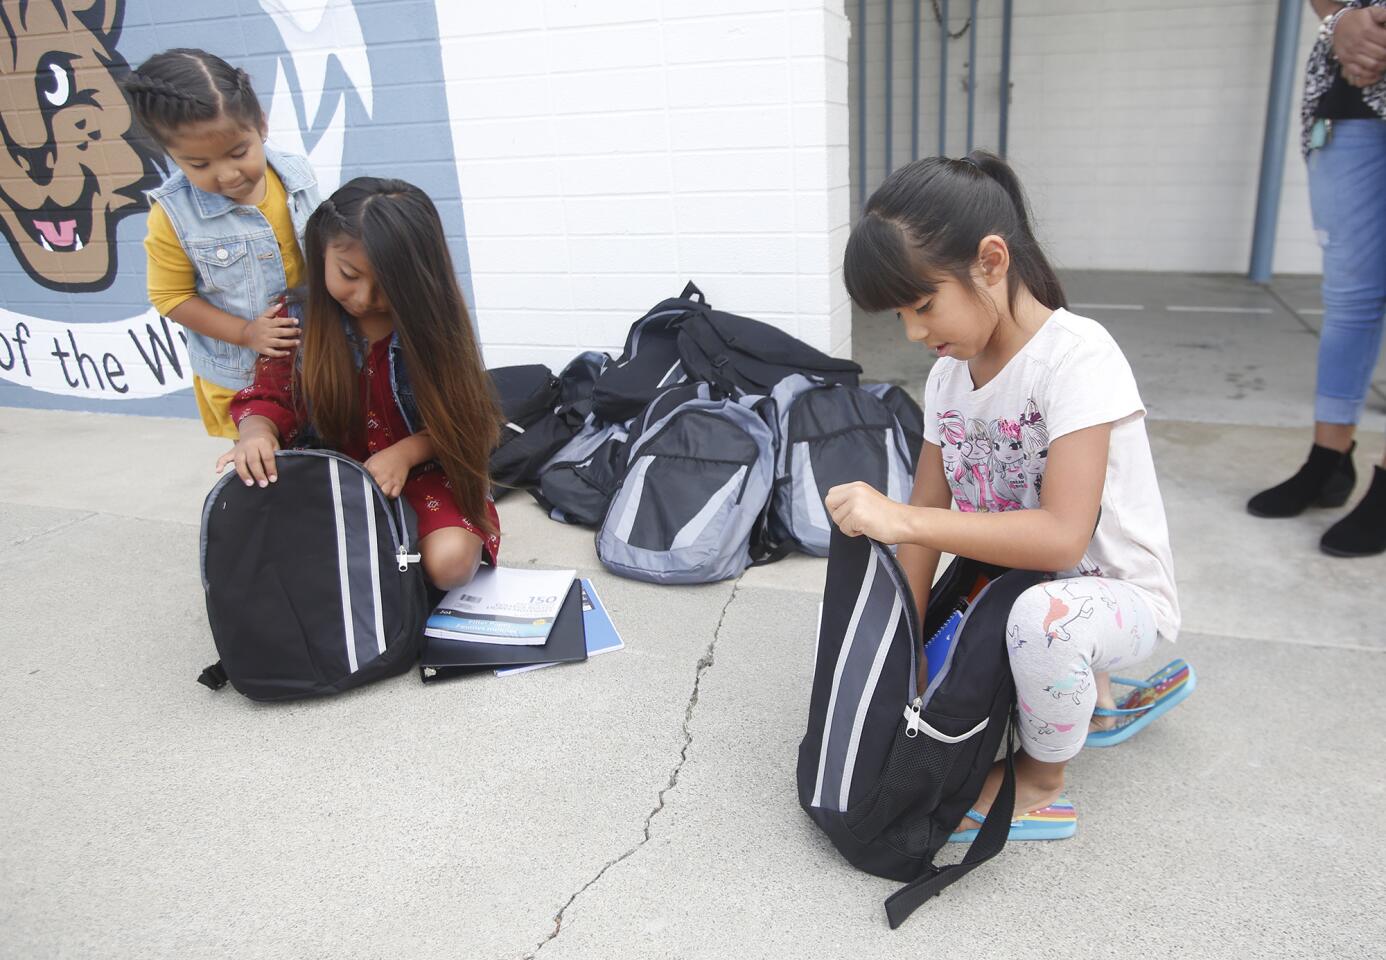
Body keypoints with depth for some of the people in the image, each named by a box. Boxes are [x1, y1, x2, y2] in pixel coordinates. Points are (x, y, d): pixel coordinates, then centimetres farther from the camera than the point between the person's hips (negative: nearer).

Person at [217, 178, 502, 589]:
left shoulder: (428, 321, -14)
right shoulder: (300, 315, -8)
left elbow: (460, 418, -9)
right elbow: (268, 397, -3)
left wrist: (405, 452, -27)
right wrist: (255, 434, -28)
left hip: (423, 468, -2)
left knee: (450, 561, -30)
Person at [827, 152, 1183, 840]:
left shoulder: (1075, 356, -24)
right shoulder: (949, 373, -2)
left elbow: (1061, 535, -32)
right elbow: (926, 517, -2)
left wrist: (900, 519, -35)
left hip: (1116, 592, -8)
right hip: (1010, 577, 8)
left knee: (1043, 618, -38)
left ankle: (1041, 786, -6)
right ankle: (1082, 691, 22)